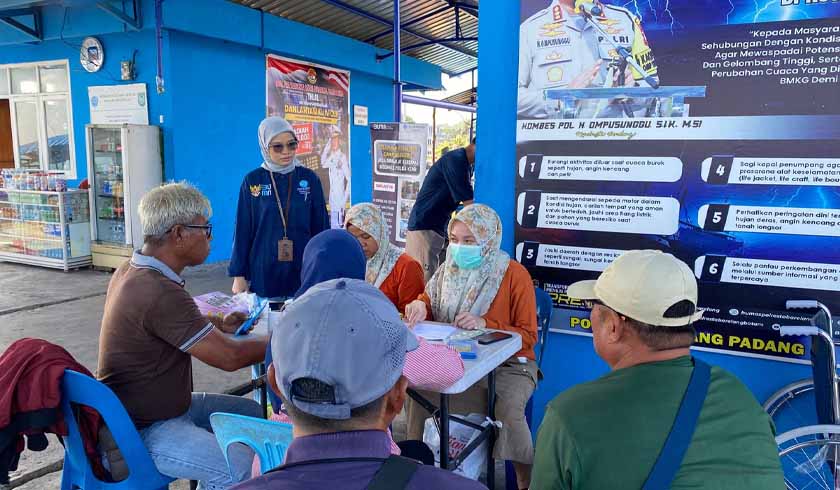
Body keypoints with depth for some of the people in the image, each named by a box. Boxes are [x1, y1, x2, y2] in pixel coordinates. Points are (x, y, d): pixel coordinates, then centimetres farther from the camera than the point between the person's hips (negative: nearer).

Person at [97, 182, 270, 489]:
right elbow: (230, 357, -24)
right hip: (140, 430, -10)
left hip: (163, 404, 10)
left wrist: (217, 330, 5)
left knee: (253, 413, 14)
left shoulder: (131, 271, 1)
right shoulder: (161, 293, -29)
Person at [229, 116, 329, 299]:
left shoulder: (309, 179, 2)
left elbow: (321, 227, 5)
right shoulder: (253, 181, 1)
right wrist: (239, 275, 1)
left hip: (303, 271, 0)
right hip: (263, 272, 0)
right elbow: (243, 230, 3)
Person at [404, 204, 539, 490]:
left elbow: (528, 336, -12)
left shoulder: (514, 275, -13)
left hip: (509, 363, -4)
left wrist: (485, 325, -26)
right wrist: (419, 306, -11)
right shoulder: (451, 268, 2)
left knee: (508, 410, -30)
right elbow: (429, 299, 14)